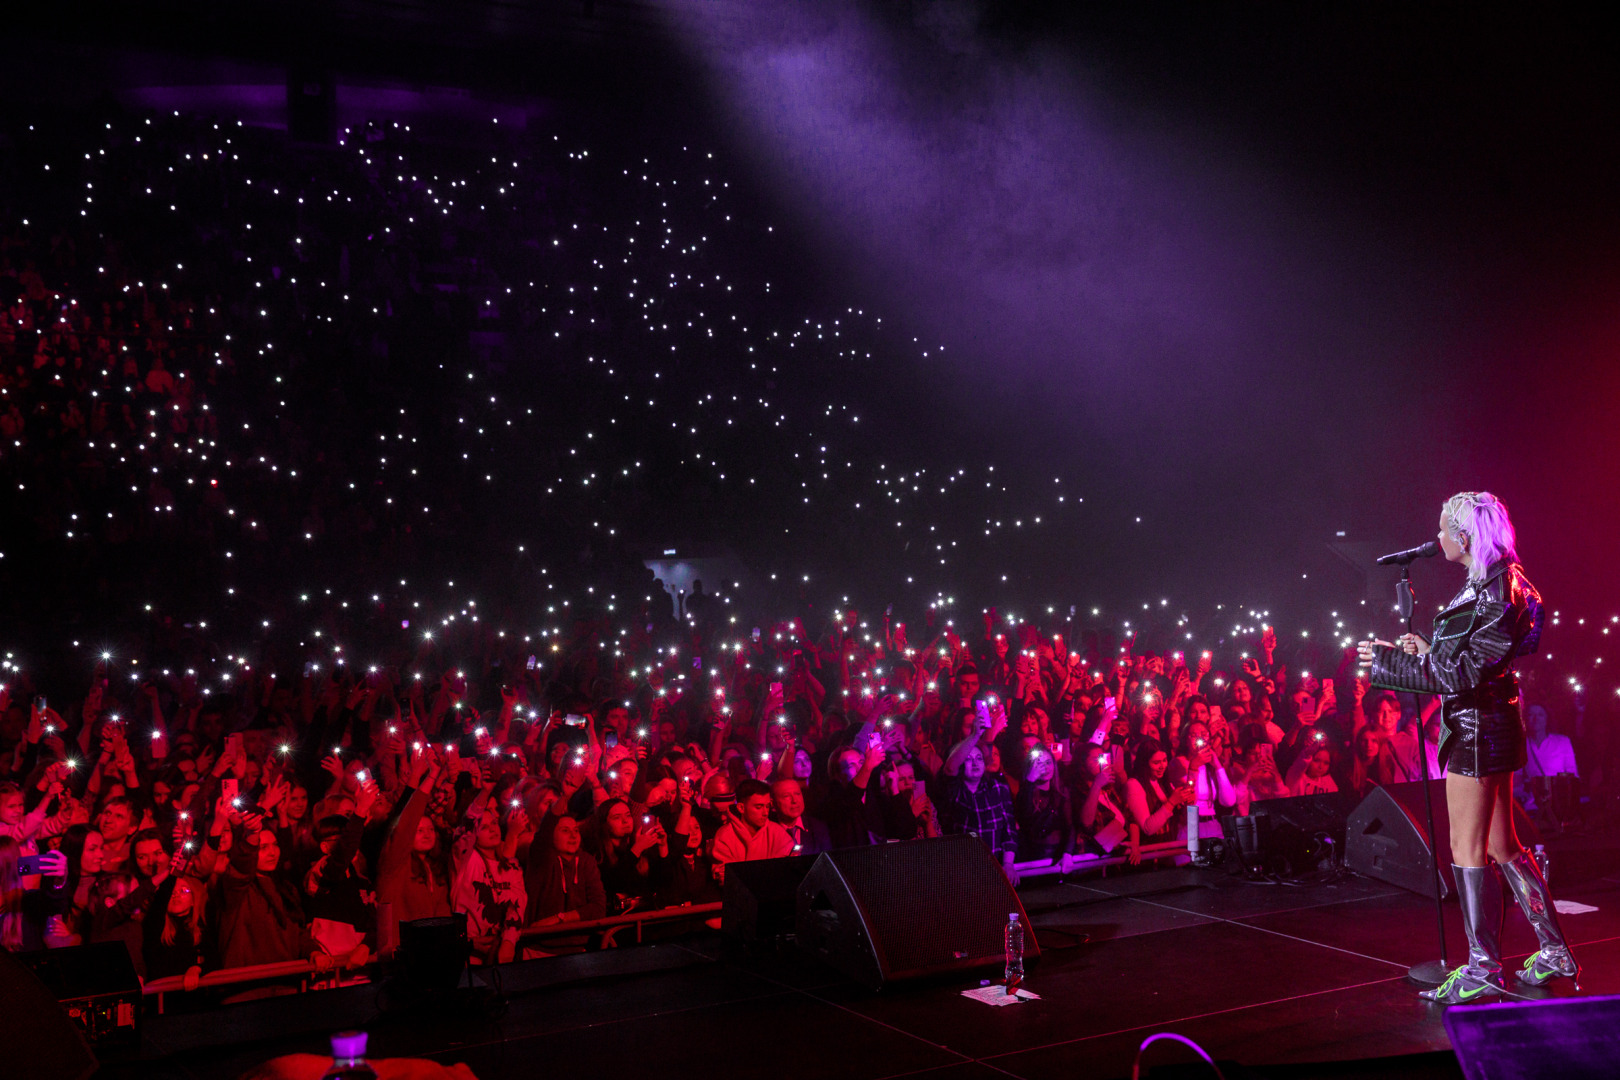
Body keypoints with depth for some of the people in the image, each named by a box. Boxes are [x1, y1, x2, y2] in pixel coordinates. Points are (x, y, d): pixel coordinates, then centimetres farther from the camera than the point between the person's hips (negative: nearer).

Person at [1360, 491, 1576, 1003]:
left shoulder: (1495, 592, -18)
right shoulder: (1493, 583, 13)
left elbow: (1464, 673, -21)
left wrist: (1389, 660, -16)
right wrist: (1427, 651, 16)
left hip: (1477, 729, -10)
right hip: (1485, 725, 10)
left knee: (1467, 848, -3)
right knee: (1501, 845, 15)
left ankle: (1483, 968, 3)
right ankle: (1555, 952, 23)